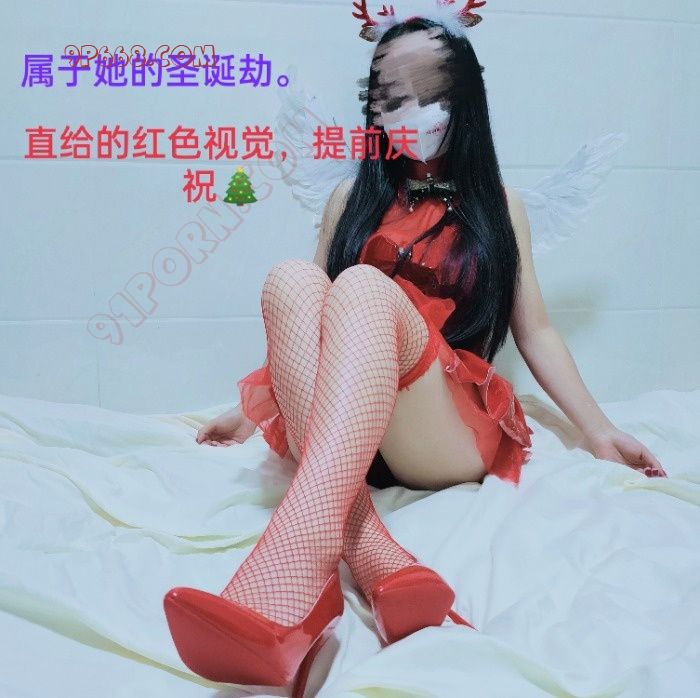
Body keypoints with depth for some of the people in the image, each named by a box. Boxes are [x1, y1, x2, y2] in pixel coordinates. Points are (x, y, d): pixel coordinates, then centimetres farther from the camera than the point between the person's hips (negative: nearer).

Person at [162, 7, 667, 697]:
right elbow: (307, 316, 21)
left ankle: (289, 576, -53)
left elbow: (533, 329, 13)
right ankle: (382, 568, -45)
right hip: (327, 427, 2)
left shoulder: (497, 204, 17)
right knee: (291, 280, -27)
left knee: (366, 288, -30)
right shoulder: (353, 197, 19)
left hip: (454, 436, -1)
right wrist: (252, 411, 14)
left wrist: (598, 430, 4)